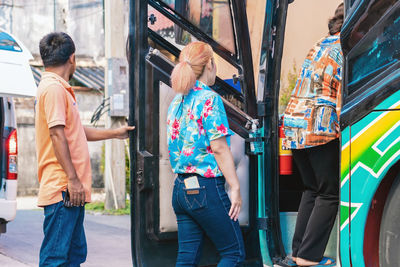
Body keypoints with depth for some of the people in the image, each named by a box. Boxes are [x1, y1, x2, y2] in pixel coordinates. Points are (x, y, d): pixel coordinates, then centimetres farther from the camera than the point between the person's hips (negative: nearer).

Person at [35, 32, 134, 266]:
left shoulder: (59, 88, 20)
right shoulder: (54, 87, -12)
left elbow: (75, 131, 29)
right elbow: (56, 134, -19)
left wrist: (114, 133, 38)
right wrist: (72, 179, -21)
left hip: (71, 191, 11)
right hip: (62, 190, -11)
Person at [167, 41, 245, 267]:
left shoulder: (177, 102, 13)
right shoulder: (209, 99, -10)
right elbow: (219, 147, -15)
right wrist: (235, 188, -12)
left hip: (181, 189, 8)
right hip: (206, 188, -8)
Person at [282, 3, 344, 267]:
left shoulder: (319, 46, 20)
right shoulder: (345, 49, -4)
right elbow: (343, 96, -12)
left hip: (294, 126, 8)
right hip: (320, 128, -8)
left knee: (312, 189, 19)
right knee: (329, 194, 1)